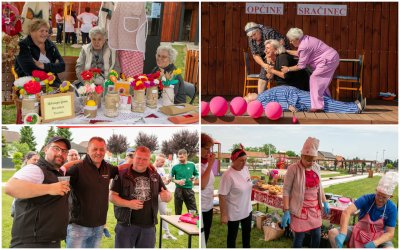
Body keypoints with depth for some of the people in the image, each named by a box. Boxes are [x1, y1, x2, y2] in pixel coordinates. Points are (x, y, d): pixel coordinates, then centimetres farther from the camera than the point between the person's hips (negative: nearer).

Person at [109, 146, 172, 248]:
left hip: (149, 225, 3)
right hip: (126, 224, -3)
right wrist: (128, 203, -20)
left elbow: (167, 195, 11)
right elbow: (112, 196, -4)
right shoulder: (122, 175, -4)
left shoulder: (155, 176, 7)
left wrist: (166, 196, -14)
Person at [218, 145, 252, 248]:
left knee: (247, 231, 27)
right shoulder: (228, 175, -27)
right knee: (232, 235, 13)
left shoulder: (245, 168, -5)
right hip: (234, 212, -7)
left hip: (247, 209, 7)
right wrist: (223, 215, -21)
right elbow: (222, 196, -23)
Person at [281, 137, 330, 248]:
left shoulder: (316, 167, 3)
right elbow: (286, 191, -14)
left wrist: (325, 202, 15)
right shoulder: (293, 169, -16)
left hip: (315, 208, 6)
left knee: (317, 236, 12)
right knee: (299, 238, 0)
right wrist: (286, 212, -18)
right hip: (300, 209, -6)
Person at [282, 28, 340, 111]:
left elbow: (300, 66, -16)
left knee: (314, 78, -12)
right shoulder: (305, 39, 5)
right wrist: (286, 51, 21)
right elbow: (299, 53, 22)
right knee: (321, 81, 18)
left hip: (329, 60, -11)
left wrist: (288, 69, -5)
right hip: (332, 57, 11)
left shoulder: (304, 46, -23)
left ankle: (317, 106, -13)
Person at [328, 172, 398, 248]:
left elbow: (390, 233, -13)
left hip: (378, 238, -1)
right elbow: (347, 212, -32)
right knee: (332, 233, -19)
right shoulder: (366, 199, -18)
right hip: (359, 231, 1)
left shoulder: (392, 209, -14)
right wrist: (342, 234, -46)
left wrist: (374, 243, -32)